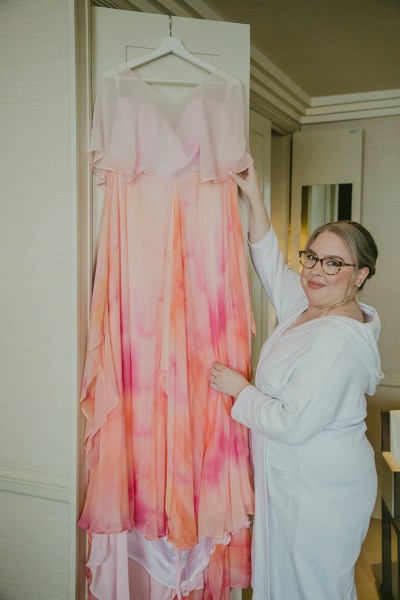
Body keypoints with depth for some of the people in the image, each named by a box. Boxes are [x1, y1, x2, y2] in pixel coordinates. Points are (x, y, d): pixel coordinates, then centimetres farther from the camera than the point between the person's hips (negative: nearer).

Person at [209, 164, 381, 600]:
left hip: (320, 493, -9)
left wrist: (239, 389, -15)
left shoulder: (338, 340, -28)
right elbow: (271, 265, 11)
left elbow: (293, 425, -28)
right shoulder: (309, 305, 0)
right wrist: (254, 199, 4)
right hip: (294, 478, 9)